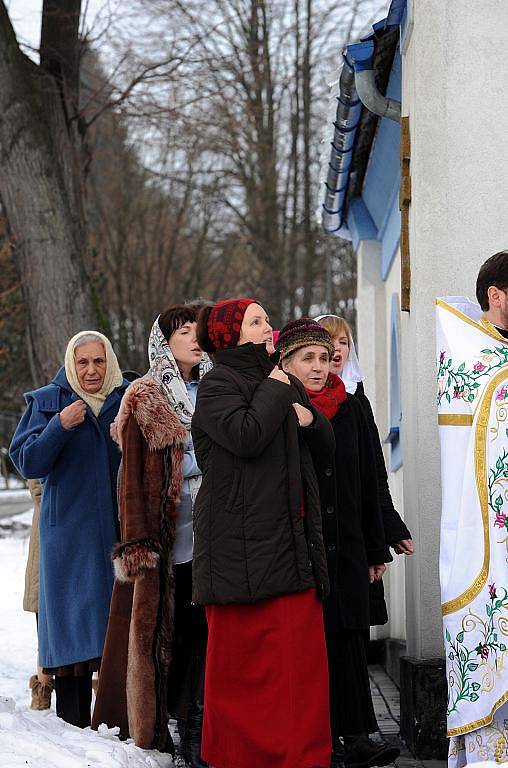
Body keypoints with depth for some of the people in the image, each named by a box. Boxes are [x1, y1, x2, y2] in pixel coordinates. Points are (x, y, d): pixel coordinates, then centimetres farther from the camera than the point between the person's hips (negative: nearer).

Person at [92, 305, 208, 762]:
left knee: (204, 630, 1)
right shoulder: (143, 399, 1)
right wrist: (139, 544, -10)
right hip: (167, 537, -4)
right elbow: (133, 473, -3)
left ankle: (199, 739, 5)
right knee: (162, 630, -2)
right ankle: (153, 731, 7)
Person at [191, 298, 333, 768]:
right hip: (242, 544, -7)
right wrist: (274, 391, -10)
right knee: (244, 658, -2)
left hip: (291, 540, 8)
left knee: (300, 654, 6)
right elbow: (246, 436, -24)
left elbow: (326, 444, 23)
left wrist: (309, 417, 3)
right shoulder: (217, 385, -5)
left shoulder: (280, 382, 19)